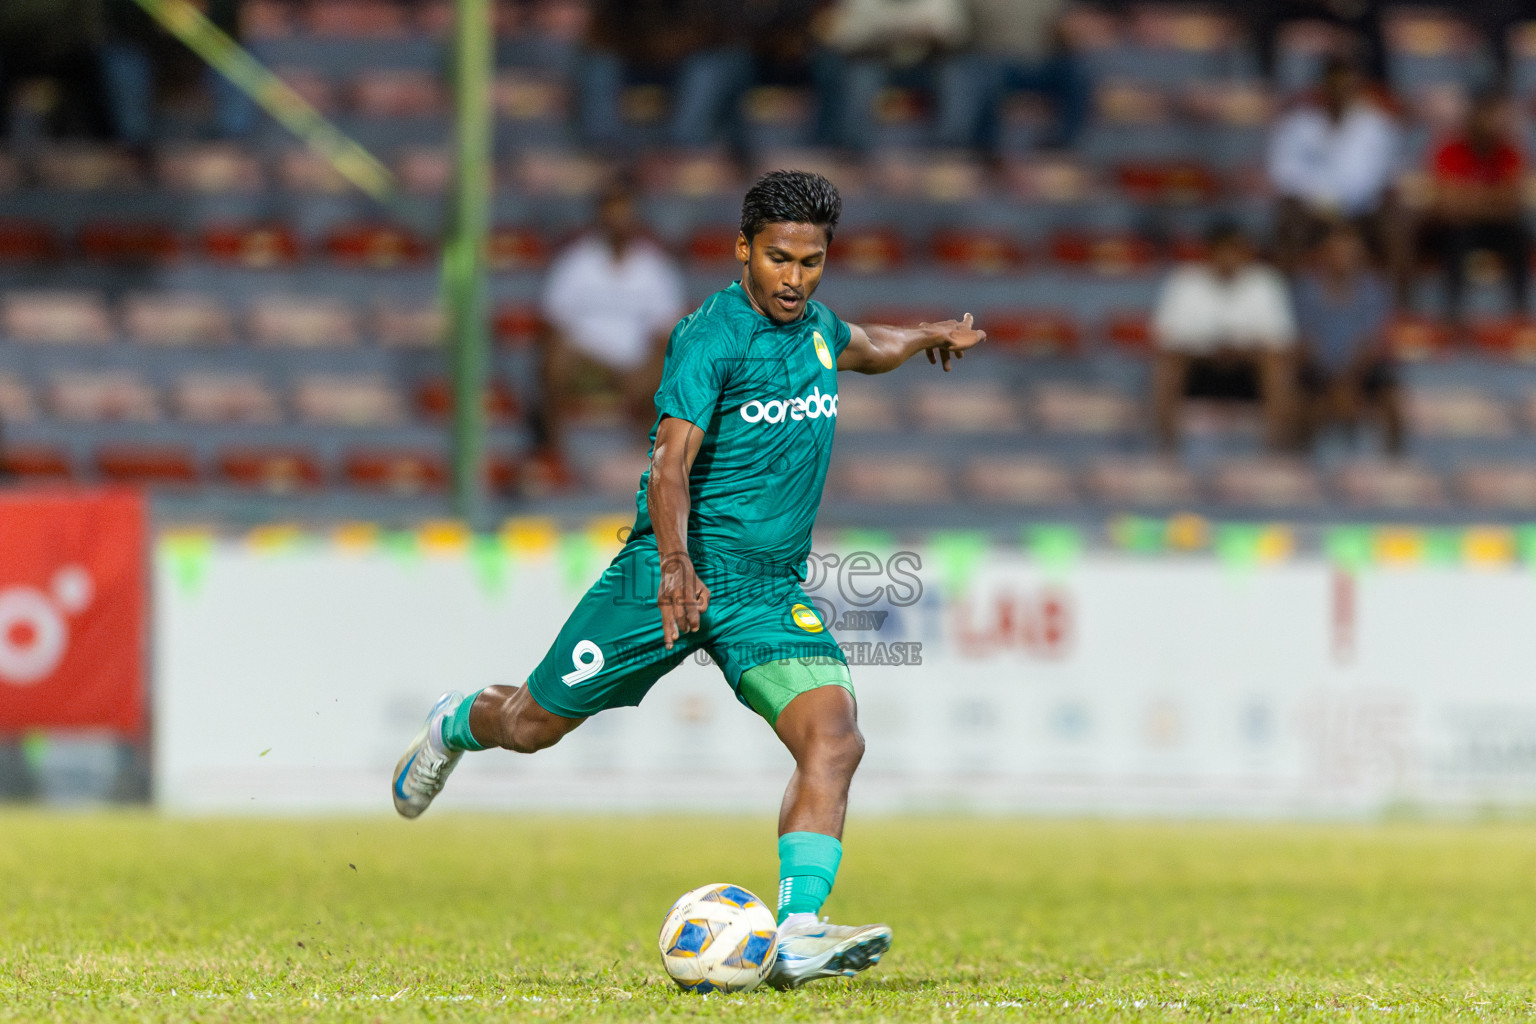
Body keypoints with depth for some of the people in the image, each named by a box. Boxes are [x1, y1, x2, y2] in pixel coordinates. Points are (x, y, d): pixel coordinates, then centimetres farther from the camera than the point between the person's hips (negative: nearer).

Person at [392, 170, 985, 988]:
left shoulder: (815, 328, 8)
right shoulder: (710, 337, -16)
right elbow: (672, 465, -27)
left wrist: (929, 335, 45)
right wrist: (676, 566, -41)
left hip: (773, 595, 5)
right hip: (674, 573, -5)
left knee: (834, 741, -21)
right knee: (533, 725, 9)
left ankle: (796, 935, -30)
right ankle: (455, 725, 45)